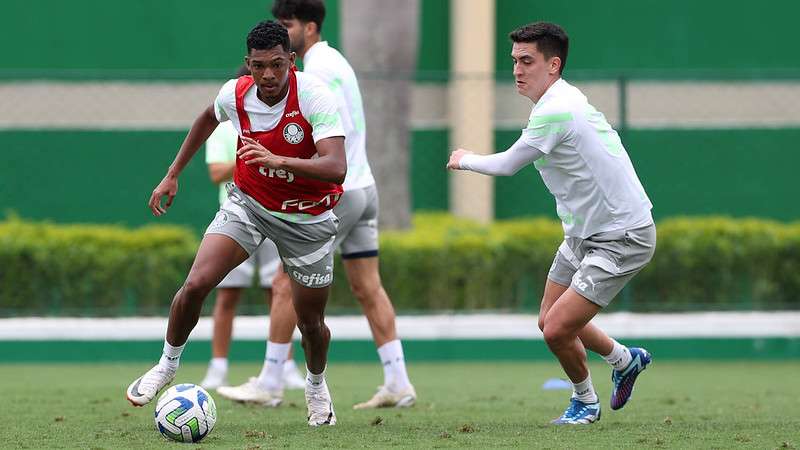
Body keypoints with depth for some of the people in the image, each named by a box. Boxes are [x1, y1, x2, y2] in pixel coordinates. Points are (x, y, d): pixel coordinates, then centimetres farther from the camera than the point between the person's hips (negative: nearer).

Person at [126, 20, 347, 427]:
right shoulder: (235, 95, -14)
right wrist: (173, 174, 14)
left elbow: (336, 168, -39)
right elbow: (208, 118, 12)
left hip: (307, 217, -2)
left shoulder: (315, 97, -28)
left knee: (310, 321, 6)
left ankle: (316, 385, 40)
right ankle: (168, 364, 10)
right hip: (248, 202, 2)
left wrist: (277, 159, -52)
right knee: (195, 285, -15)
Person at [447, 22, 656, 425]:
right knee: (550, 322, 16)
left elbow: (507, 165, -16)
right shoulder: (565, 100, 5)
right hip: (583, 233, 10)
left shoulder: (556, 112, -25)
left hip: (622, 238, -10)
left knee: (557, 329, -14)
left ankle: (585, 401, 13)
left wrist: (465, 160, 2)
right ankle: (625, 359, 39)